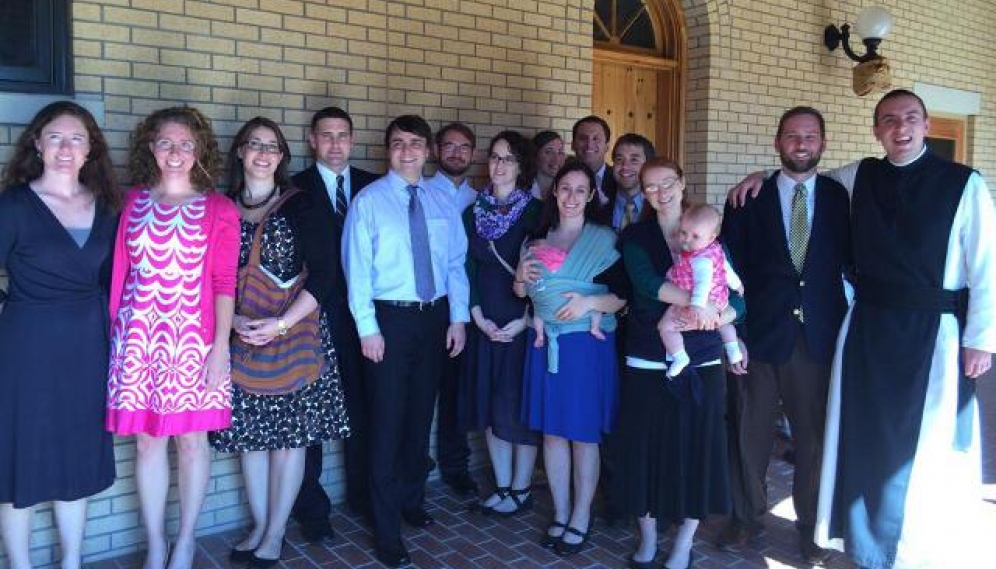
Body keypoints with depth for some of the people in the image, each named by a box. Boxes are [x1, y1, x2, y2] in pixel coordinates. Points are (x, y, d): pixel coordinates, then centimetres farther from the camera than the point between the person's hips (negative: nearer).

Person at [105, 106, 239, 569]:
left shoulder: (219, 210, 0)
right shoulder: (133, 202, 6)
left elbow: (224, 282, -3)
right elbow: (119, 271, 6)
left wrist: (221, 345, -9)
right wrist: (115, 333, 4)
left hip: (193, 336, -1)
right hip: (139, 337, 2)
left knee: (192, 439, 7)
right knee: (147, 441, 8)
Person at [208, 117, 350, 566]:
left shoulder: (298, 206, -2)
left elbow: (322, 273, -9)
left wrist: (282, 323, -17)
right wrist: (234, 321, -11)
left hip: (294, 334, -2)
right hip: (242, 337, 3)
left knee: (289, 432, 3)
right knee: (249, 432, 9)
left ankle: (275, 532, 18)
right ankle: (259, 526, 25)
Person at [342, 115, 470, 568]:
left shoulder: (442, 204, 8)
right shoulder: (368, 201, -4)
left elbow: (456, 264, 8)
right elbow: (357, 268, -7)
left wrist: (458, 317, 1)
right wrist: (367, 327, -12)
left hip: (435, 317, 4)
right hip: (389, 317, -4)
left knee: (421, 416, 16)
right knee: (388, 421, -1)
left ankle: (412, 501, 35)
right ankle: (386, 530, 11)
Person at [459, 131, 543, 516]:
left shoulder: (536, 212, -4)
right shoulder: (472, 213, 8)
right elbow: (467, 268, 5)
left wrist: (524, 321, -13)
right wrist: (480, 318, -5)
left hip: (523, 322, -4)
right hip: (485, 322, 4)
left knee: (520, 403, 1)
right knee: (489, 403, 9)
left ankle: (521, 489, 16)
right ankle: (502, 486, 22)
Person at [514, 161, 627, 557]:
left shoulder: (605, 240, -4)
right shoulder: (538, 238, 8)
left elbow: (623, 297, -6)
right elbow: (522, 292, 16)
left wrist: (590, 302, -22)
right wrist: (521, 278, -5)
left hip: (588, 345, -4)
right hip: (546, 342, 4)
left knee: (583, 434, 3)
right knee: (551, 431, 9)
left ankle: (580, 518, 19)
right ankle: (560, 513, 24)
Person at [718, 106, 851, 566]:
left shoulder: (841, 197, 4)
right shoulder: (749, 198, 2)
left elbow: (853, 263, 5)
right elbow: (730, 270, 0)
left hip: (821, 338, 1)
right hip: (759, 336, 0)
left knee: (816, 437, 8)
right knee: (750, 434, 10)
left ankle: (811, 527, 27)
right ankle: (745, 517, 29)